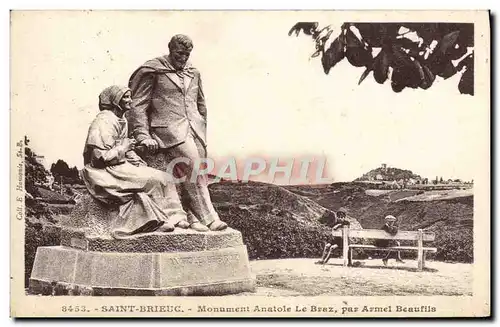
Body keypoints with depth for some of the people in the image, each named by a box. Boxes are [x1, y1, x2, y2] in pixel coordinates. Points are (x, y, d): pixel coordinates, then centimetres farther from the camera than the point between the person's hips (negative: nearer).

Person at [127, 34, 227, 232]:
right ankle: (209, 218, -19)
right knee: (192, 170, -21)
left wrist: (202, 133, 22)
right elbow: (138, 106, 0)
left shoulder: (193, 74, 19)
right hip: (169, 128, -6)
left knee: (193, 175, -3)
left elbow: (201, 106, 28)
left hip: (194, 128, 6)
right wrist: (143, 136, -8)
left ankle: (193, 216, 3)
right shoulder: (152, 71, 2)